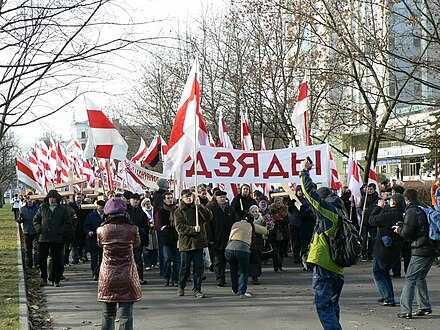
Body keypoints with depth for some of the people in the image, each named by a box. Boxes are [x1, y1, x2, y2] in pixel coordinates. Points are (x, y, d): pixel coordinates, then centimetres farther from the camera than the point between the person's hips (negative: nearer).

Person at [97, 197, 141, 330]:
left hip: (107, 278, 2)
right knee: (126, 315, 0)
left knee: (108, 314, 14)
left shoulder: (101, 230, -6)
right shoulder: (132, 230, -10)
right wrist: (127, 221, 12)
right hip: (127, 278, -2)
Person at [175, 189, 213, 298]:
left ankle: (197, 289, 5)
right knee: (185, 266, 6)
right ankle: (181, 287, 25)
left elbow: (209, 217, -6)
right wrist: (193, 229, -20)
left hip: (198, 242, 2)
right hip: (186, 242, -2)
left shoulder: (198, 208, 9)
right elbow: (179, 227, -8)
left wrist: (199, 206, -17)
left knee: (198, 267, 0)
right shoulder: (179, 211, 3)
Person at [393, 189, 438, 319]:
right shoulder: (424, 209, 13)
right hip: (432, 250, 8)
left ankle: (405, 311, -8)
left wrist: (399, 229, 8)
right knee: (420, 278, 21)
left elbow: (406, 234, -13)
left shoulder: (411, 212, -10)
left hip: (420, 251, -8)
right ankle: (425, 307, 22)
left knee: (410, 279, -4)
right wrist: (402, 226, 24)